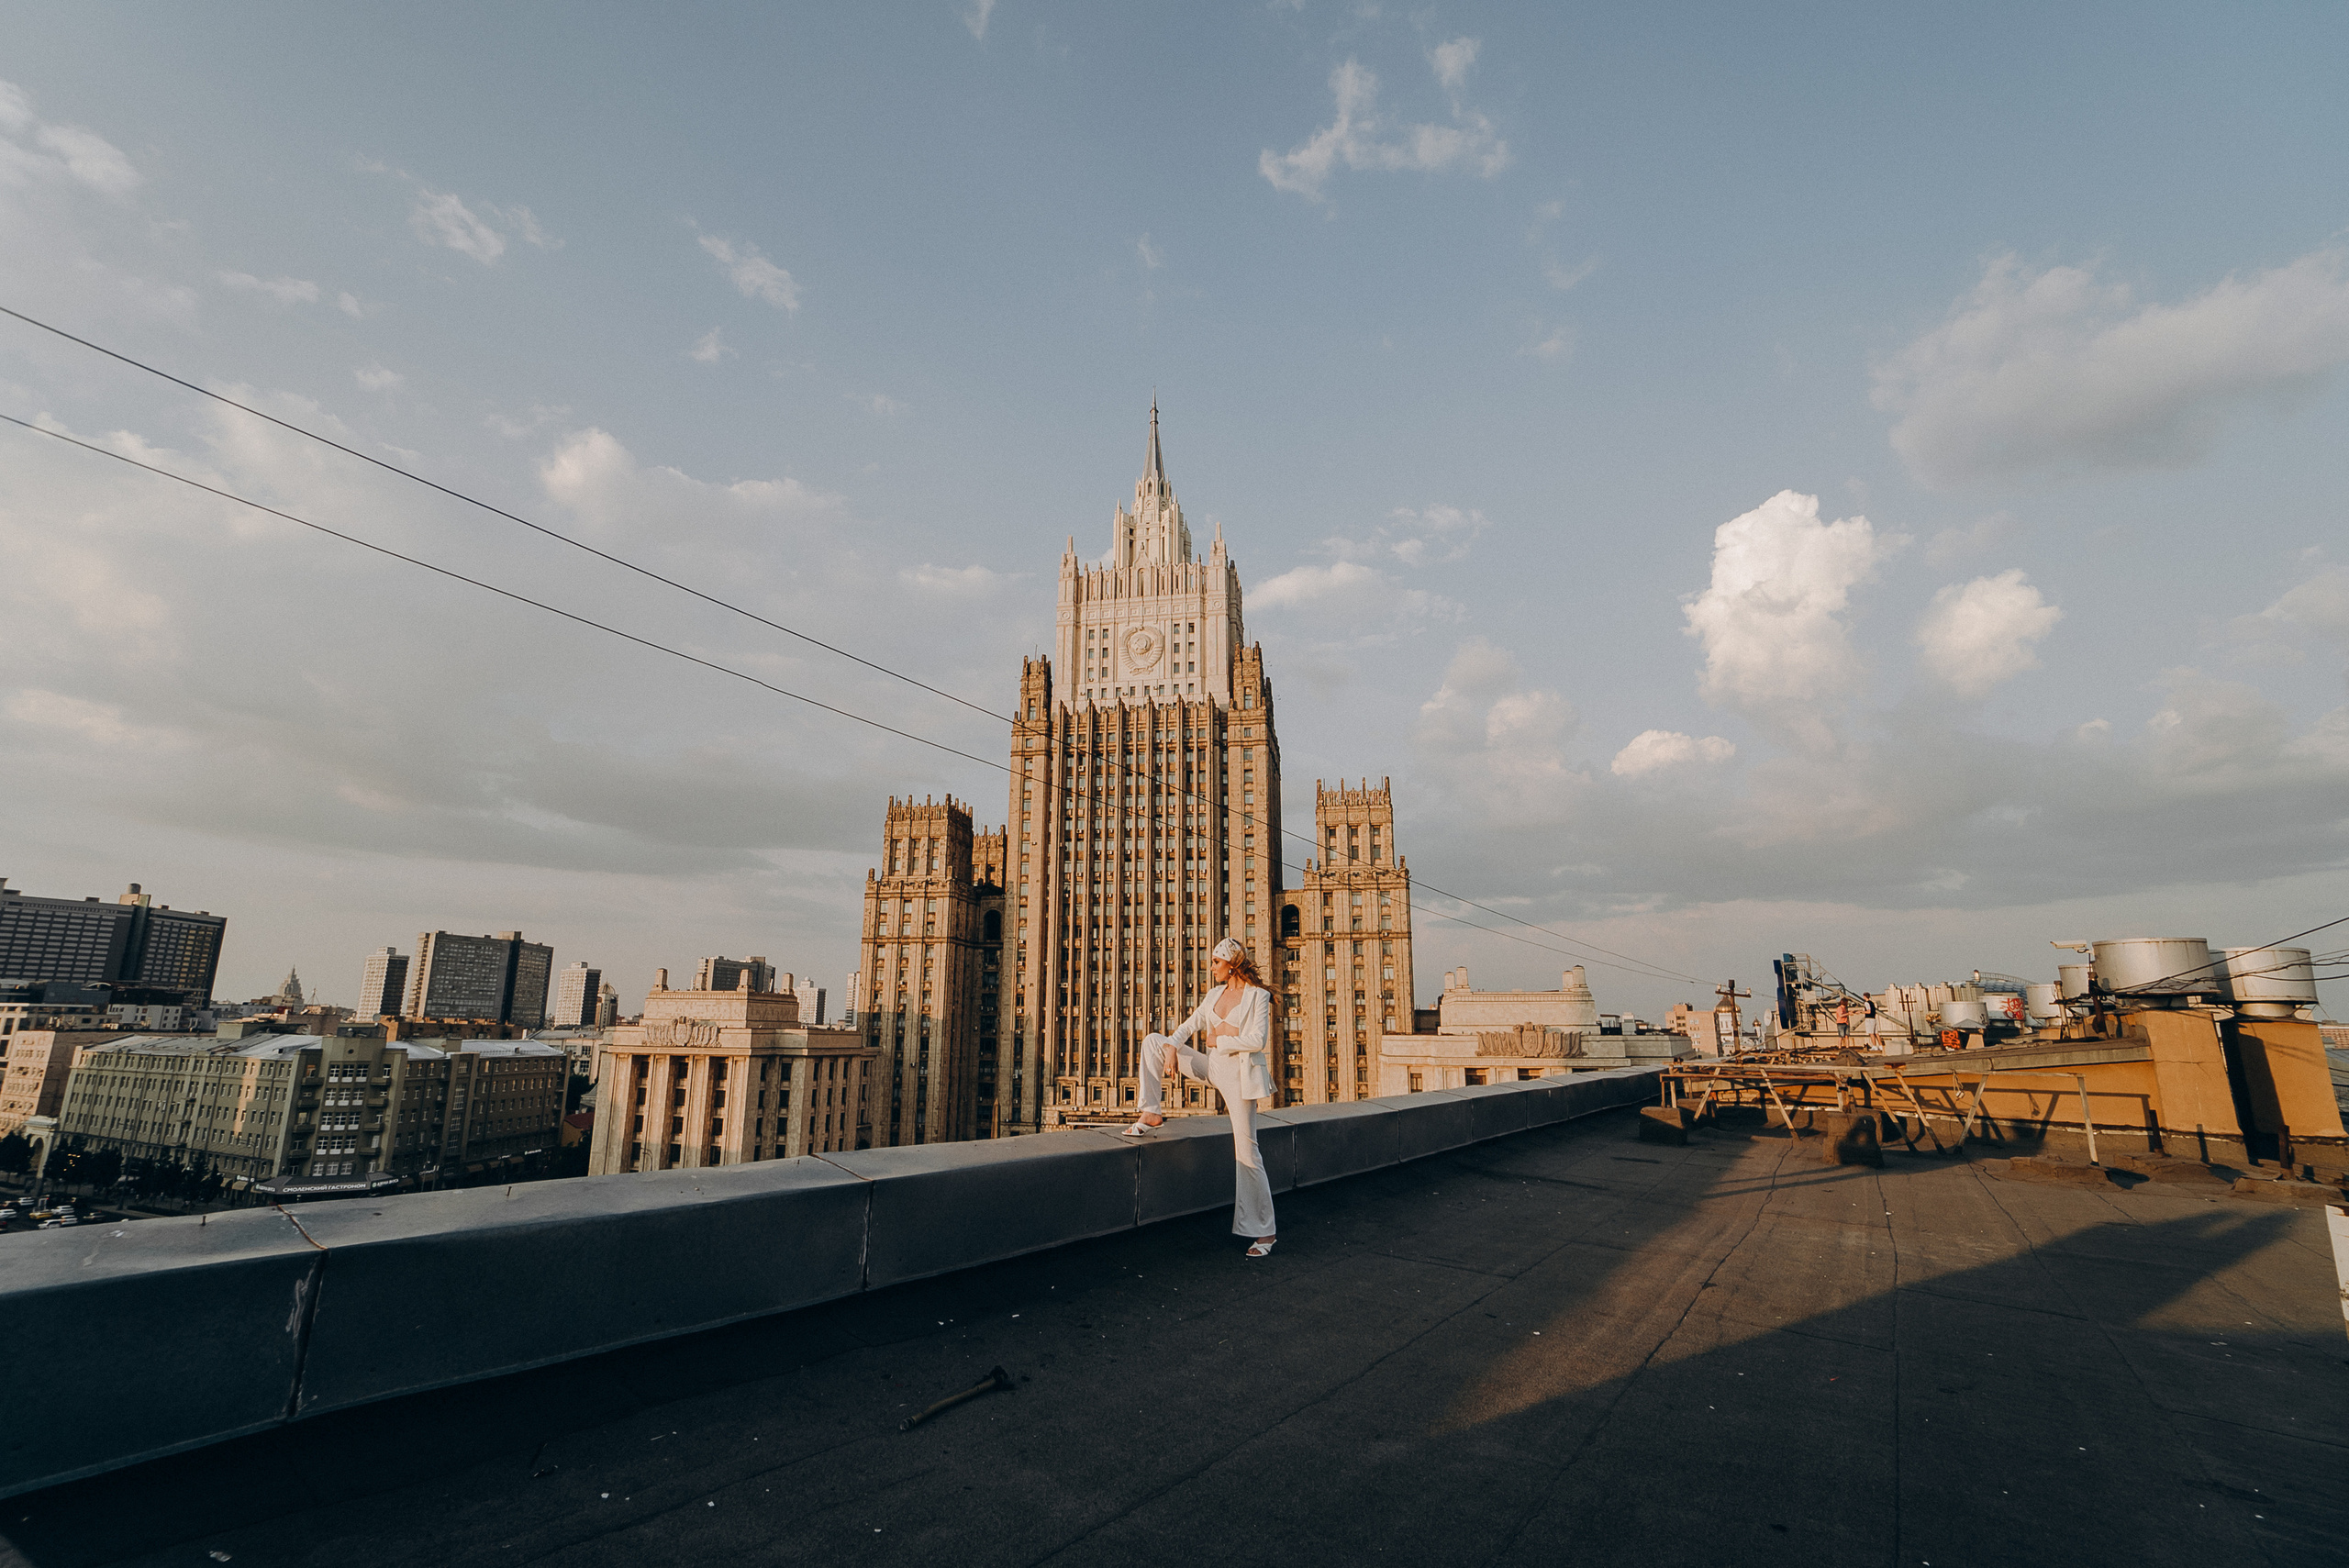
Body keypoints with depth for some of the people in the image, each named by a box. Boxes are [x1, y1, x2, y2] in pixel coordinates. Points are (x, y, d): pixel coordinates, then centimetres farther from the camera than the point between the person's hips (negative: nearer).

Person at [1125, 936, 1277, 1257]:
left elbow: (1258, 1040, -19)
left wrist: (1219, 1040, -10)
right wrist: (1171, 1046, -9)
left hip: (1239, 1074, -7)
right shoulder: (1215, 993, 11)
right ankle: (1151, 1114, 4)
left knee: (1246, 1150, -7)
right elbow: (1191, 1025, 9)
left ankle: (1263, 1230, 5)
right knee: (1153, 1041, 2)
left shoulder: (1258, 996, -9)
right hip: (1213, 1067, 7)